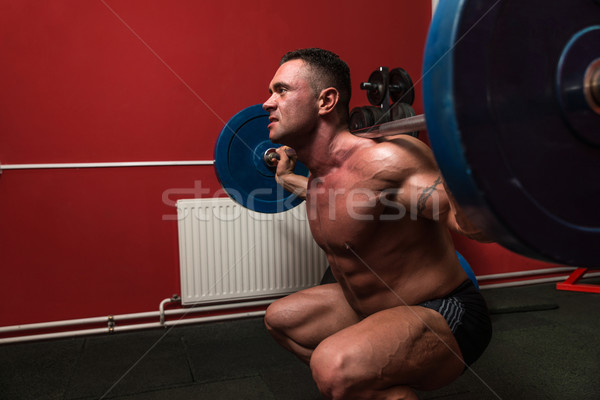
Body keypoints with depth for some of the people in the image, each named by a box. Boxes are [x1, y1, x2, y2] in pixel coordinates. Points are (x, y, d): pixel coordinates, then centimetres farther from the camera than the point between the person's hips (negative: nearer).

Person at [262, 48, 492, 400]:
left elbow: (477, 225, -33)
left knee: (335, 366, -37)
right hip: (373, 306, 9)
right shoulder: (319, 173, 1)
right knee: (280, 318, 21)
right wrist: (287, 179, 32)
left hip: (444, 317, -9)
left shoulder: (380, 160, -27)